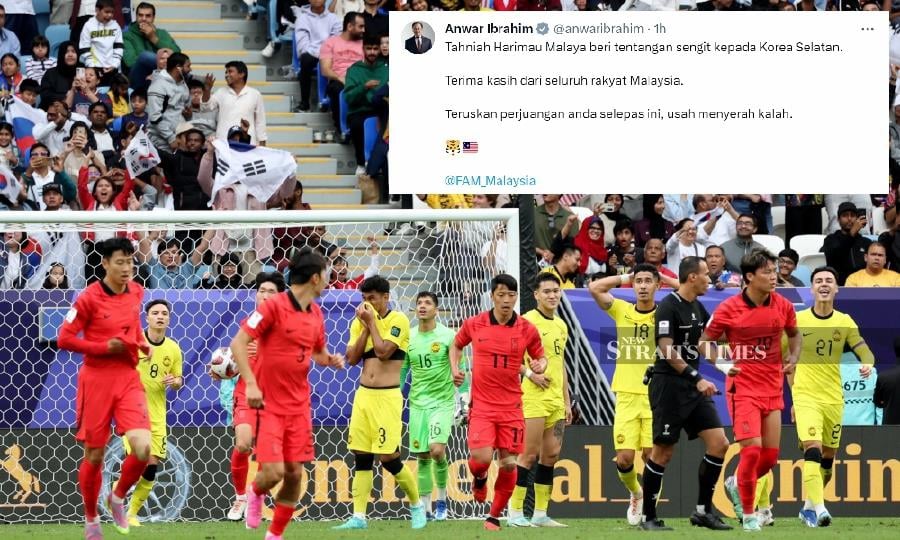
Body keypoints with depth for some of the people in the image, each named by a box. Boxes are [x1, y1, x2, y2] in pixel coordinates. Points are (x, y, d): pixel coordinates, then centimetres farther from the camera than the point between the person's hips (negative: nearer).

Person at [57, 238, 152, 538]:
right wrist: (104, 347, -16)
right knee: (94, 455, 5)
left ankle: (118, 497, 13)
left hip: (128, 378, 4)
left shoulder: (136, 292, 5)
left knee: (142, 448, -15)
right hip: (96, 380, -4)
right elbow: (64, 339, -11)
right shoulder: (89, 298, -12)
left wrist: (142, 343, 6)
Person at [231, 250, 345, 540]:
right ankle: (255, 493, 22)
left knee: (294, 473, 3)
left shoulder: (316, 313, 9)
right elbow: (238, 342, -15)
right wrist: (250, 383, -24)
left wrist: (330, 359, 1)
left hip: (299, 405, 6)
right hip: (268, 404, -6)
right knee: (273, 472, -14)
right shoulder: (274, 306, -13)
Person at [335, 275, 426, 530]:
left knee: (389, 457, -8)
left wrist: (372, 322, -9)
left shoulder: (398, 320, -6)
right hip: (363, 395, 6)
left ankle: (417, 505, 13)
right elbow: (352, 358, 3)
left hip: (387, 397, -6)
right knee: (361, 456, 2)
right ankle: (358, 517, 3)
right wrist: (365, 326, -3)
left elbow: (383, 351, -17)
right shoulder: (360, 322, 11)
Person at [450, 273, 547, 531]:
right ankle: (479, 479, 22)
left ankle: (495, 516, 18)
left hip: (511, 406, 1)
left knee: (508, 463, 0)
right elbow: (456, 345, 19)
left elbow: (541, 358, 11)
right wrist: (455, 369, 2)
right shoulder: (473, 324, -1)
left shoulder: (527, 330, -2)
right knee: (481, 458, -16)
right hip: (481, 403, -1)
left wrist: (538, 367, -12)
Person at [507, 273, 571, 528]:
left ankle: (540, 514, 11)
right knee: (529, 455, -7)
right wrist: (530, 373, -22)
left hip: (556, 399, 7)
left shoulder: (561, 325, 16)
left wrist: (567, 401, 20)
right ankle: (515, 513, -2)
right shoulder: (527, 321, -7)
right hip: (534, 398, -7)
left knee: (551, 455, 6)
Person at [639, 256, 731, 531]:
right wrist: (697, 378, -23)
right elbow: (668, 352, -19)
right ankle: (647, 516, 7)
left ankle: (703, 510, 6)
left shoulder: (697, 308, 13)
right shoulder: (668, 307, -12)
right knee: (663, 452, -3)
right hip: (669, 387, -8)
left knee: (719, 444, -2)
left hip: (693, 387, 8)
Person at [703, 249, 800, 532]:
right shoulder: (729, 309, -10)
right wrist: (721, 362, -15)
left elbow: (794, 334, 21)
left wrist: (793, 357, 2)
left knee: (771, 456, 5)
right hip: (743, 387, -5)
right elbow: (705, 341, 2)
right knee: (752, 449, -15)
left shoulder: (783, 306, 1)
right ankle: (748, 514, 1)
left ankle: (736, 485, 36)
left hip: (772, 389, 5)